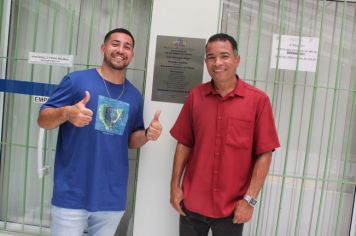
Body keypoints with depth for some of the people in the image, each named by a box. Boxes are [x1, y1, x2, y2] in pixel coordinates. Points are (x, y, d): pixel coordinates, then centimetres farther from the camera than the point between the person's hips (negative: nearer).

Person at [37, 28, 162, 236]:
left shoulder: (135, 95, 8)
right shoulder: (77, 80, -6)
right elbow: (43, 119, -5)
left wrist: (147, 134, -7)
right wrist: (66, 113, -26)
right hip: (72, 195, -4)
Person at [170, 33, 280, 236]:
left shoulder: (258, 100, -9)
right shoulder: (195, 96, -1)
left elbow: (264, 154, -7)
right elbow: (184, 143, 4)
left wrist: (250, 199, -10)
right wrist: (175, 185, 2)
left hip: (232, 207, -2)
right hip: (192, 202, 2)